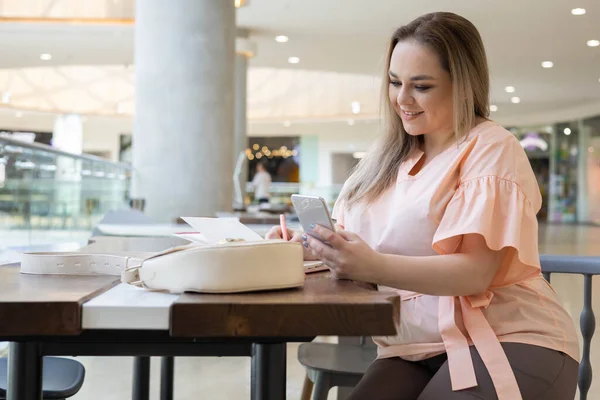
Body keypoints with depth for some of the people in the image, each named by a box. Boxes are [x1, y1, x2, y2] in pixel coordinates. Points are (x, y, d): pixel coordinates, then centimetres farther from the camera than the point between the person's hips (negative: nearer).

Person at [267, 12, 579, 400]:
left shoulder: (491, 148, -7)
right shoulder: (391, 154, 13)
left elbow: (475, 271, -18)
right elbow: (348, 236, 12)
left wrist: (374, 268, -31)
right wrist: (303, 243, -10)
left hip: (507, 341, -4)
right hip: (417, 348, 4)